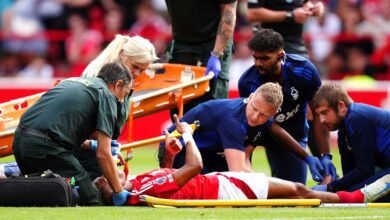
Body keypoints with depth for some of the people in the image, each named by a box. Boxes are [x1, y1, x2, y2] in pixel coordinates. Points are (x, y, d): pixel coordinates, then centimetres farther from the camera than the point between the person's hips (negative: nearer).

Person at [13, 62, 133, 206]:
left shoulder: (72, 81, 28)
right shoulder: (106, 96, 5)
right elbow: (103, 154, -1)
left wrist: (90, 145, 42)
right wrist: (119, 193, 8)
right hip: (43, 146, -8)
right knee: (90, 202, -5)